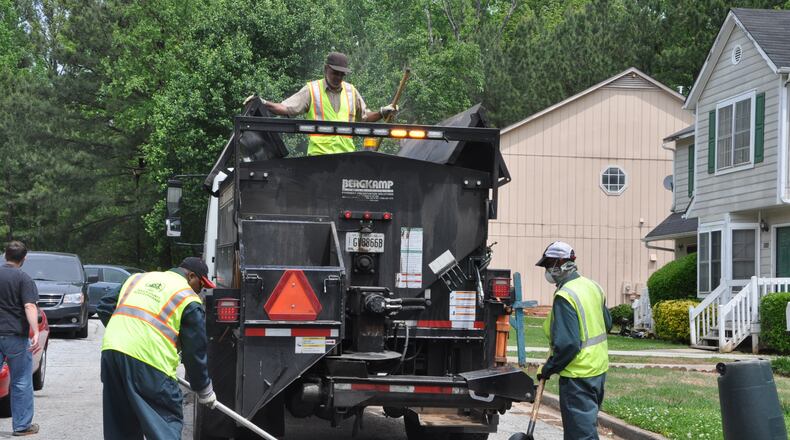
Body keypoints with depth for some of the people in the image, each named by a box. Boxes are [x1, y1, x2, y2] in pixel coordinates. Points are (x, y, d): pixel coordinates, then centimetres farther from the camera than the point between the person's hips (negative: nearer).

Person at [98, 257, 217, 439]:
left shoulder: (138, 278, 23)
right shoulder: (189, 300, 4)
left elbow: (104, 307, 25)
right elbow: (195, 351, 7)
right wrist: (204, 390, 18)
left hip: (111, 350, 6)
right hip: (148, 359, -6)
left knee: (119, 423, 16)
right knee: (168, 421, 1)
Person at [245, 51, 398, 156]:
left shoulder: (351, 91, 18)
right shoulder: (311, 90, 6)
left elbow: (364, 117, 27)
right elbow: (286, 108, 1)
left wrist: (383, 112, 13)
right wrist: (263, 104, -12)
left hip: (346, 152, 4)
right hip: (319, 152, -4)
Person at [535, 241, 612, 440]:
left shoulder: (565, 297, -22)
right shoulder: (593, 286, 7)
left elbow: (566, 344, -25)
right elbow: (607, 324, 18)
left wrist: (548, 369, -13)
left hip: (578, 375, -9)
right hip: (599, 369, 9)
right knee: (589, 422, 22)